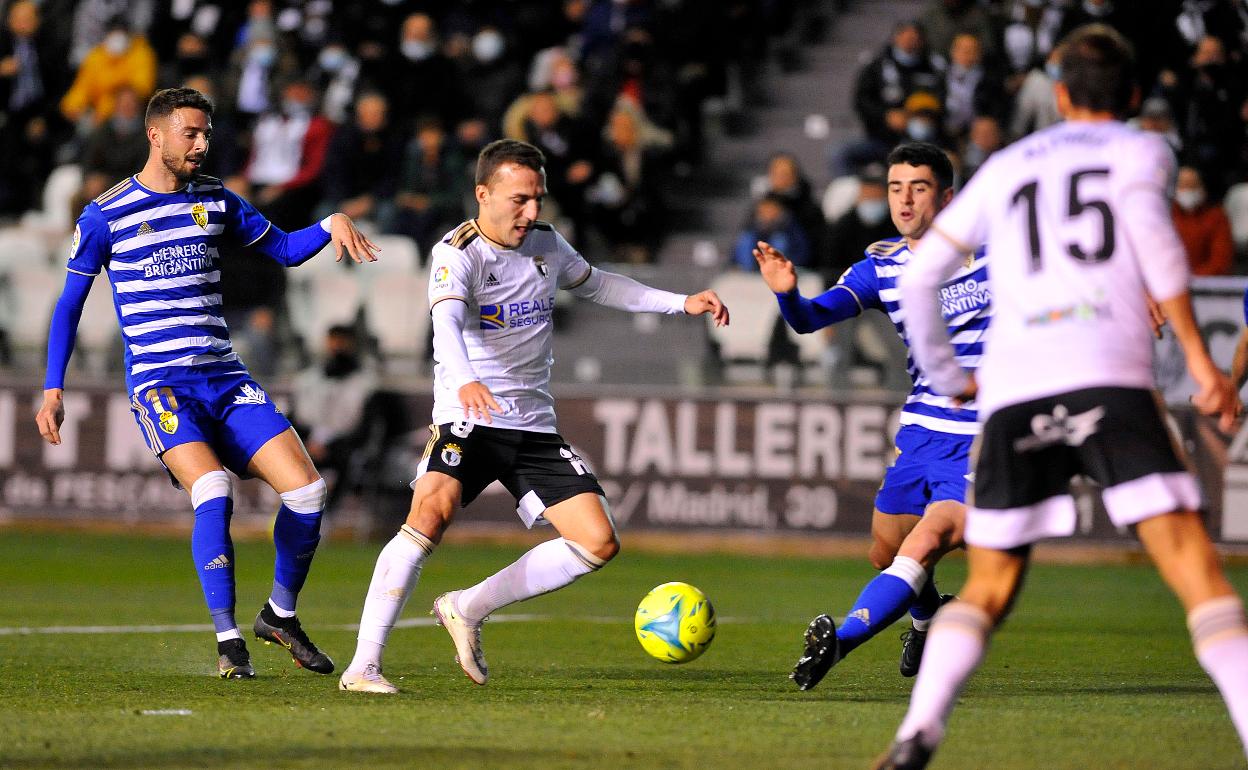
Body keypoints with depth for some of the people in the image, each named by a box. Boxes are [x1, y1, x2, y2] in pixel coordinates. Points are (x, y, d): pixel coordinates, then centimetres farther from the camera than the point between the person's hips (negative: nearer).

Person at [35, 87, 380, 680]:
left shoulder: (217, 202, 12)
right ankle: (227, 640, -19)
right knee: (213, 491, -29)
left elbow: (284, 249, 21)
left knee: (306, 490, -11)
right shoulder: (106, 215, 1)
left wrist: (332, 224, 0)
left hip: (226, 379, 4)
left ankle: (280, 615, 13)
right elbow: (70, 303, 9)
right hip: (159, 382, -4)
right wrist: (53, 389, 3)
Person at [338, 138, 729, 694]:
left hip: (535, 425, 7)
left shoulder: (547, 245, 8)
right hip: (467, 419, -7)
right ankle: (363, 665, -30)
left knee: (598, 543, -3)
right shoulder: (458, 255, -13)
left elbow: (595, 285, 29)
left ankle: (467, 609, 10)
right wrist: (465, 381, -53)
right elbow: (447, 322, -33)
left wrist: (681, 304, 22)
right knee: (432, 510, -32)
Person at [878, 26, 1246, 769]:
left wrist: (947, 375, 37)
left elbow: (919, 277, 24)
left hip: (1012, 394, 3)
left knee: (989, 589, 13)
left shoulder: (1006, 167, 27)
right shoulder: (1141, 150, 17)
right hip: (1109, 374, -3)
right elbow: (1149, 232, -4)